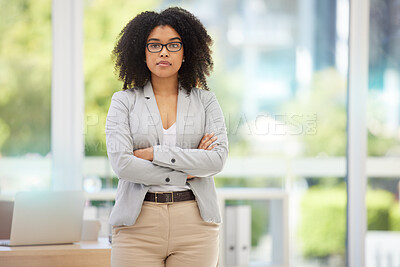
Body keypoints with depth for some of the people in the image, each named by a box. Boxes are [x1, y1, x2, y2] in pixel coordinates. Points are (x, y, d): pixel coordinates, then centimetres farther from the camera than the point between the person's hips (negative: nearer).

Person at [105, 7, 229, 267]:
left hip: (195, 224, 1)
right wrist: (186, 174, -7)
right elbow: (121, 163, -6)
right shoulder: (124, 102, 7)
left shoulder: (205, 101, 10)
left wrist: (153, 153, -9)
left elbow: (218, 158, -4)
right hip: (139, 225, -1)